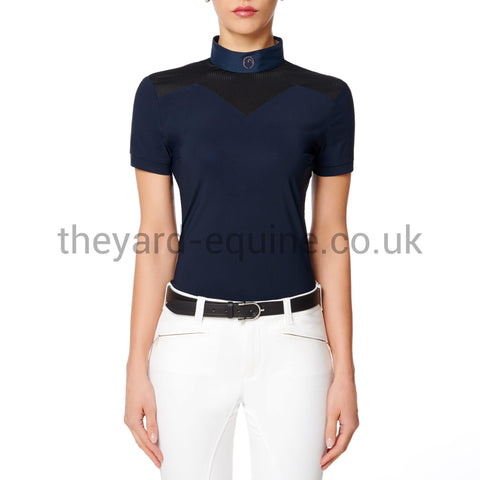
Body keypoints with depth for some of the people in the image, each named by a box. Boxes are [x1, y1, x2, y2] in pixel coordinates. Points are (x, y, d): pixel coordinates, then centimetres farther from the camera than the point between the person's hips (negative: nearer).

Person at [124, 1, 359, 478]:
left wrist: (344, 373, -1)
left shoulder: (327, 99, 0)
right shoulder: (161, 95, -1)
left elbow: (331, 242, 1)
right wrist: (137, 370, -2)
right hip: (194, 342, 0)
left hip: (289, 343, 0)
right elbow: (156, 240, -1)